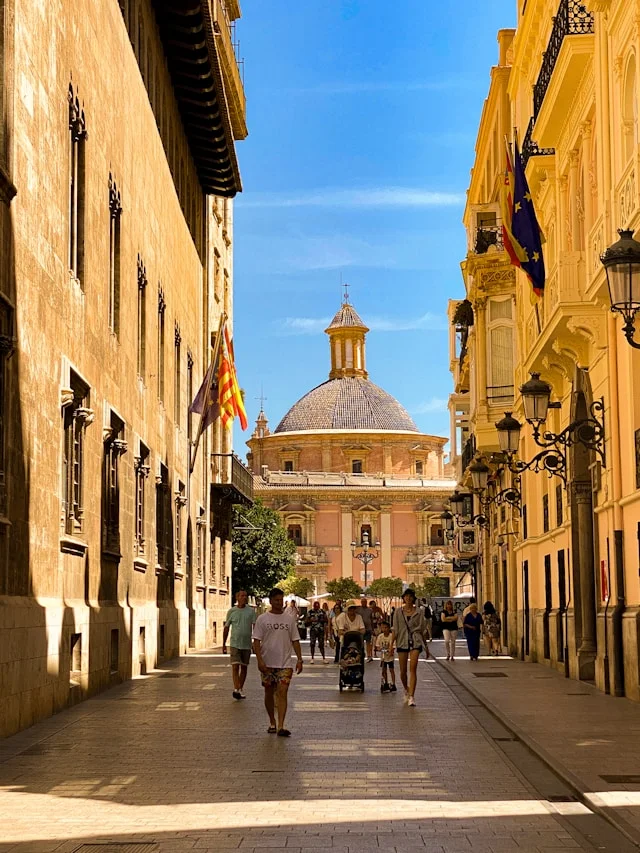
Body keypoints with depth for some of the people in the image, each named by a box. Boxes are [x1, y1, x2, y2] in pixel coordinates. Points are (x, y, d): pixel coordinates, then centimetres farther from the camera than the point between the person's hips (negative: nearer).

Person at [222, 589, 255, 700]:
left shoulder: (251, 611, 2)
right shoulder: (231, 611, 3)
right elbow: (226, 628, 11)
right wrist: (223, 644, 12)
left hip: (247, 644, 2)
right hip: (234, 644, -2)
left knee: (244, 667, 9)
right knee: (235, 666, -13)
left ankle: (240, 690, 21)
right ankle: (236, 689, -23)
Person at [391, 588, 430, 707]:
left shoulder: (419, 612, 4)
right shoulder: (398, 612, 4)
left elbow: (423, 630, 10)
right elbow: (395, 629, 4)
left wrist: (426, 646, 13)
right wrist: (392, 643, -4)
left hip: (416, 642, -1)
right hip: (402, 642, 1)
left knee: (413, 669, -14)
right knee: (403, 670, 6)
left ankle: (411, 697, -16)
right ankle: (406, 690, 34)